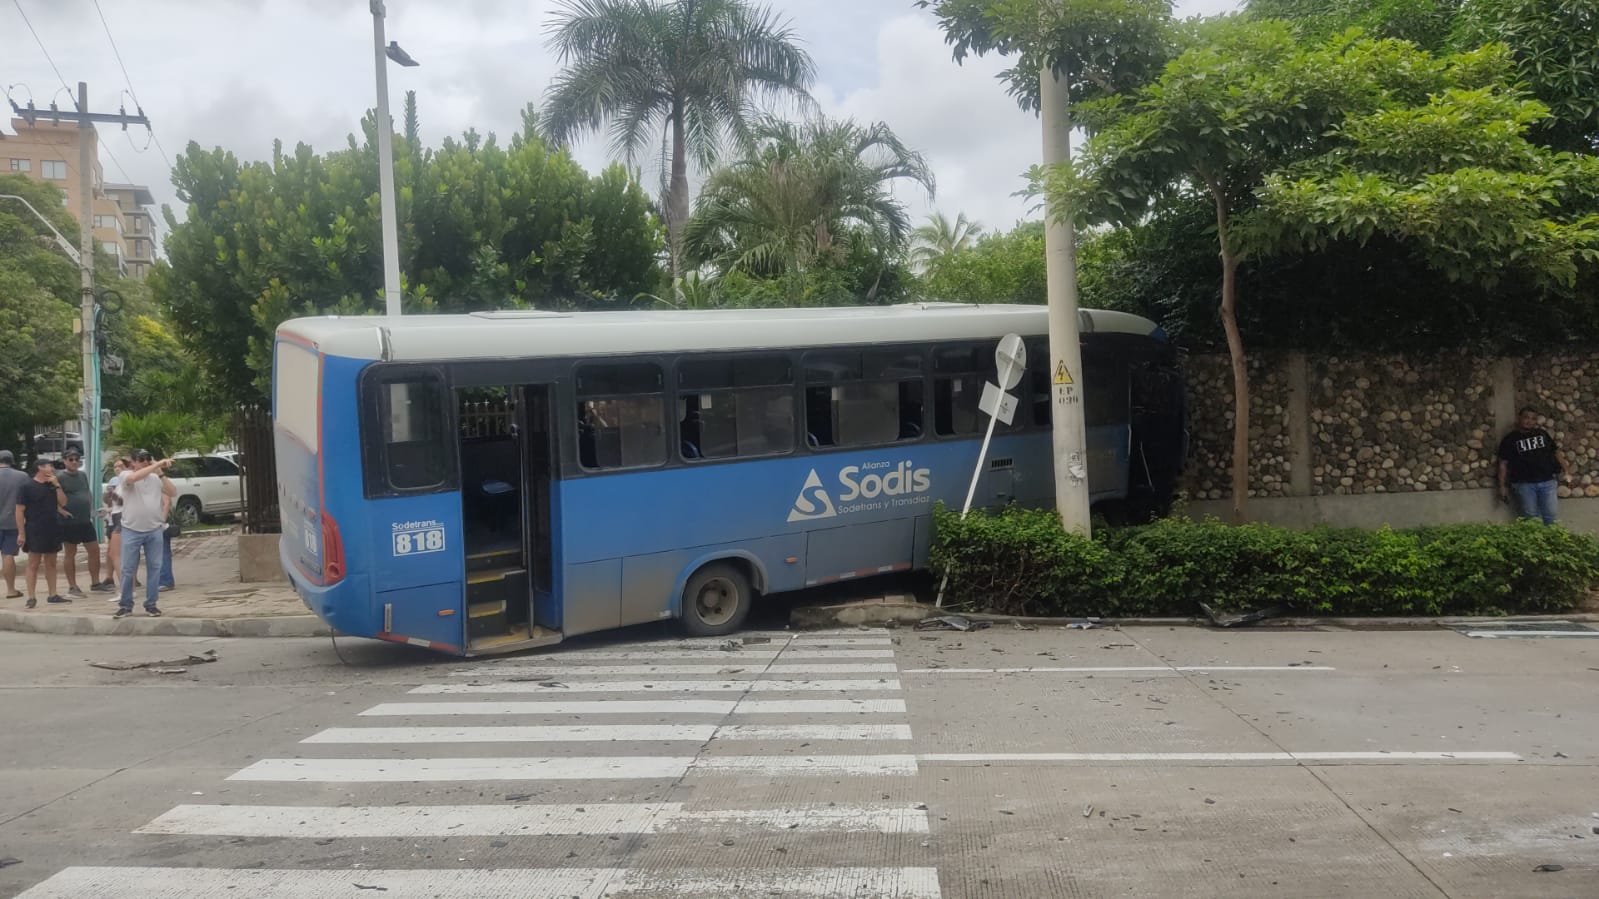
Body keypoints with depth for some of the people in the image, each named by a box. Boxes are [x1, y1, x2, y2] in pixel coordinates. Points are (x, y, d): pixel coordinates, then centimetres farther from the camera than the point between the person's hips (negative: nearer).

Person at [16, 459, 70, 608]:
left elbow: (63, 502, 5)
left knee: (51, 564, 10)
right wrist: (21, 533, -13)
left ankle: (53, 595, 15)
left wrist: (57, 485, -5)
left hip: (53, 531, 6)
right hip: (35, 532, -6)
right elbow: (20, 510, -8)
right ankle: (31, 597, -2)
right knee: (33, 564, -4)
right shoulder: (28, 487, -6)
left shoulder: (52, 485, 13)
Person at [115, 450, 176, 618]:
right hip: (131, 531, -3)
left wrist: (160, 473, -10)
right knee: (128, 569, 2)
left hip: (155, 530, 3)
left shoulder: (156, 478, 7)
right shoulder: (126, 476, -3)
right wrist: (158, 464, -31)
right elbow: (134, 477, -27)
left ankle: (151, 604, 14)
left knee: (154, 567, 5)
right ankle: (126, 605, 13)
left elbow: (173, 493, -2)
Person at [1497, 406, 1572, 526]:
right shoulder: (1510, 439, 3)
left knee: (1549, 517, 1)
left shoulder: (1542, 434, 13)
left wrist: (1566, 469, 2)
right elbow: (1503, 464, 1)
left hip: (1547, 482, 3)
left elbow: (1556, 451, 16)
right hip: (1524, 484, -3)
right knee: (1531, 519, -1)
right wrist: (1503, 486, -5)